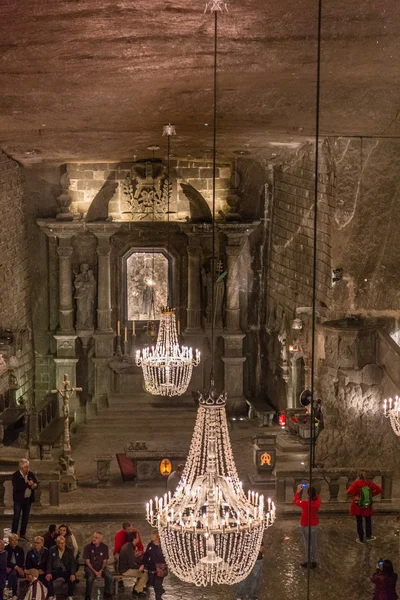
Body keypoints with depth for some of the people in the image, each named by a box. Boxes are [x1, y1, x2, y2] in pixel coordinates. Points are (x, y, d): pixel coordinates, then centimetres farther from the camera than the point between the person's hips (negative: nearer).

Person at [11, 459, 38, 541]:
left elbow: (36, 483, 9)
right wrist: (27, 484, -26)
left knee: (26, 517, 12)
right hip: (19, 499, -5)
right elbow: (17, 487, -25)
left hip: (28, 499, 6)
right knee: (16, 517, -2)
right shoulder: (16, 475, -14)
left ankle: (23, 534, 22)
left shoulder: (31, 474, 3)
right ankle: (13, 534, 4)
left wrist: (34, 485, -15)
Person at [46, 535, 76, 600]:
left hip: (66, 571, -1)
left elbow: (72, 563, -9)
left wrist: (72, 574, -26)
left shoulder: (69, 551, -3)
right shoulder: (52, 550, -1)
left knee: (72, 579, -30)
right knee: (48, 578, -29)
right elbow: (49, 562, -4)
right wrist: (48, 573, -23)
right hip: (55, 570, 1)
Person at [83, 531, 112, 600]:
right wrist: (95, 572, -15)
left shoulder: (104, 547, -1)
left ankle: (107, 594, -2)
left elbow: (105, 561, 3)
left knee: (109, 577, -25)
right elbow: (87, 562, -6)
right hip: (90, 567, -2)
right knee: (90, 578, -34)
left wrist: (100, 571, -13)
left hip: (101, 567, 2)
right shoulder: (87, 547, -7)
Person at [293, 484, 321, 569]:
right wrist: (312, 490, 6)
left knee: (307, 544, 9)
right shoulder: (318, 502, -16)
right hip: (315, 525, 3)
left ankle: (308, 562, 17)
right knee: (314, 544, 16)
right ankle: (314, 562, 25)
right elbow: (317, 497, 10)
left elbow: (295, 501, -6)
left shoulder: (304, 503, -26)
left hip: (305, 526, -3)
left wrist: (298, 491, 0)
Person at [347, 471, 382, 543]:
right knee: (368, 521, 23)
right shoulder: (369, 483, -10)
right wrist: (371, 494, -3)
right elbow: (379, 489, -10)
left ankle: (361, 539, 22)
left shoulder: (356, 483, -18)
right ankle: (368, 537, 35)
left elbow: (349, 492, -32)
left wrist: (355, 495, -16)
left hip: (357, 507, -2)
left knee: (359, 522, 14)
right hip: (367, 507, 2)